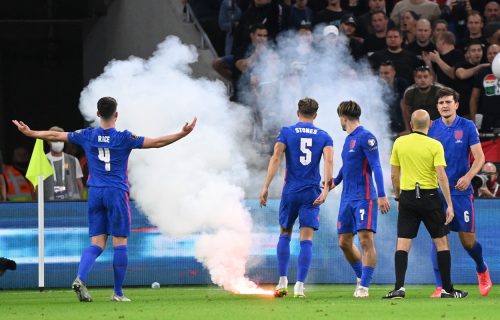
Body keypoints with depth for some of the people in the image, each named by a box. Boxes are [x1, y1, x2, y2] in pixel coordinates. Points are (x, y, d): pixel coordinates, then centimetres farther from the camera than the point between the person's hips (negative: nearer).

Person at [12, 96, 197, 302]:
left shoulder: (87, 136, 3)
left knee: (96, 243, 6)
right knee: (120, 244, 3)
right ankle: (118, 292, 4)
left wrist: (28, 133, 25)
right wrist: (182, 134, -5)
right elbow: (156, 143, -10)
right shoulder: (124, 138, -7)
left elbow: (55, 135, 12)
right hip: (117, 193, -4)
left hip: (95, 193, 4)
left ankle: (80, 278, -18)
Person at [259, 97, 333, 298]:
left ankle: (282, 282, 10)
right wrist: (326, 189, -16)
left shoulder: (287, 132, 4)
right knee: (306, 240, 0)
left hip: (290, 191, 0)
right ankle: (299, 285, -9)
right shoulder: (324, 137, 7)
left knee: (284, 234, 16)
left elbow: (276, 158, -8)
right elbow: (329, 161, -9)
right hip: (312, 194, 0)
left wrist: (266, 187, -10)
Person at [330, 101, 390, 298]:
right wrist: (336, 181, 41)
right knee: (344, 242, 10)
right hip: (347, 198, 9)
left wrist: (382, 195, -22)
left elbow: (376, 167, -16)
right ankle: (361, 277, 28)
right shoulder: (348, 139, 17)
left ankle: (363, 286, -14)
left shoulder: (365, 137, -10)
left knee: (366, 240, -12)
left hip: (364, 198, -9)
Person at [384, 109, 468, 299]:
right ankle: (447, 289, 10)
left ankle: (399, 287, -11)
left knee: (402, 245, 2)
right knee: (442, 242, 9)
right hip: (430, 197, -2)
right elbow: (442, 177, -13)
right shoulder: (435, 145, -7)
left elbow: (394, 175, 6)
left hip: (407, 197, 2)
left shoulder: (399, 143, 2)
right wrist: (450, 205, -11)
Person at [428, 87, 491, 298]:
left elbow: (479, 157, -4)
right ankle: (440, 287, -5)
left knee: (468, 241, 3)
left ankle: (482, 270, 33)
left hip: (461, 190, -1)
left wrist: (468, 177, -20)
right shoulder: (432, 128, 3)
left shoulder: (467, 127, -2)